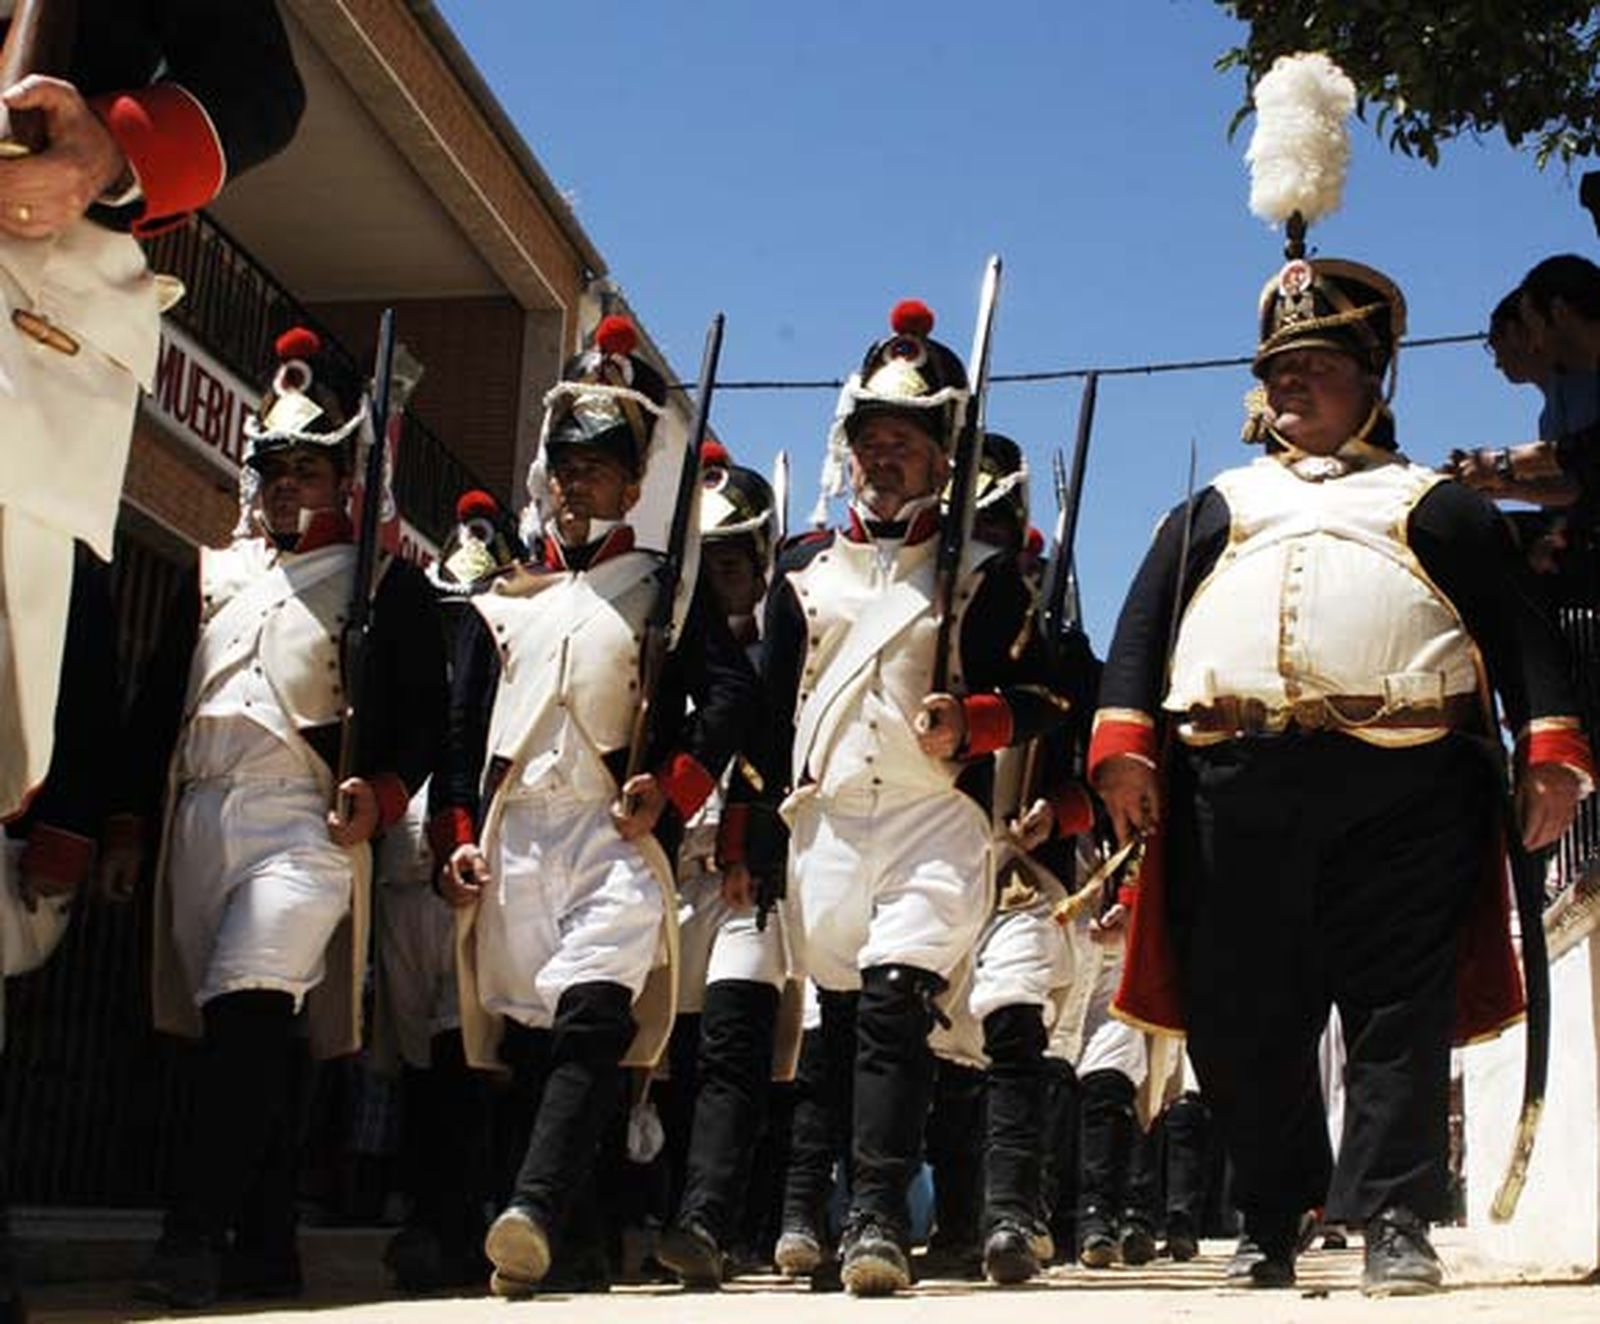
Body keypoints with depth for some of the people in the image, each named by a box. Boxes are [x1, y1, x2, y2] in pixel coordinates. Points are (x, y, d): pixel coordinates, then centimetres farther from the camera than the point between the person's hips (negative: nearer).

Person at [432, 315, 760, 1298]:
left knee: (594, 1016, -23)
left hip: (616, 835, -4)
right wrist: (461, 835, 7)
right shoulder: (503, 602, 22)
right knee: (527, 1035, 1)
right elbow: (463, 728, 19)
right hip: (512, 839, 4)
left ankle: (535, 1210, -35)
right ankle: (584, 1239, 9)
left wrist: (671, 790, -11)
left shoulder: (664, 590, 13)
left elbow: (734, 692, 1)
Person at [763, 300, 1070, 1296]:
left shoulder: (984, 575, 6)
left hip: (938, 818, -4)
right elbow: (770, 704, 17)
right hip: (825, 821, 4)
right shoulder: (806, 569, 15)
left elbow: (1037, 697, 4)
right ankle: (823, 1209, 19)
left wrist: (970, 722, -16)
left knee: (896, 1000, -19)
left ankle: (880, 1216, -22)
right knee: (839, 1016, 8)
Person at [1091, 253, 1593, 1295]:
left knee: (1401, 1009, -5)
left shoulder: (1438, 504, 21)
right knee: (1244, 1019, 3)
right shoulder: (1215, 507, 27)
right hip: (1238, 785, 2)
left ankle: (1394, 1220, 0)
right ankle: (1274, 1224, 16)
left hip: (1406, 787, -2)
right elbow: (1144, 622, 14)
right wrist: (1124, 741, -2)